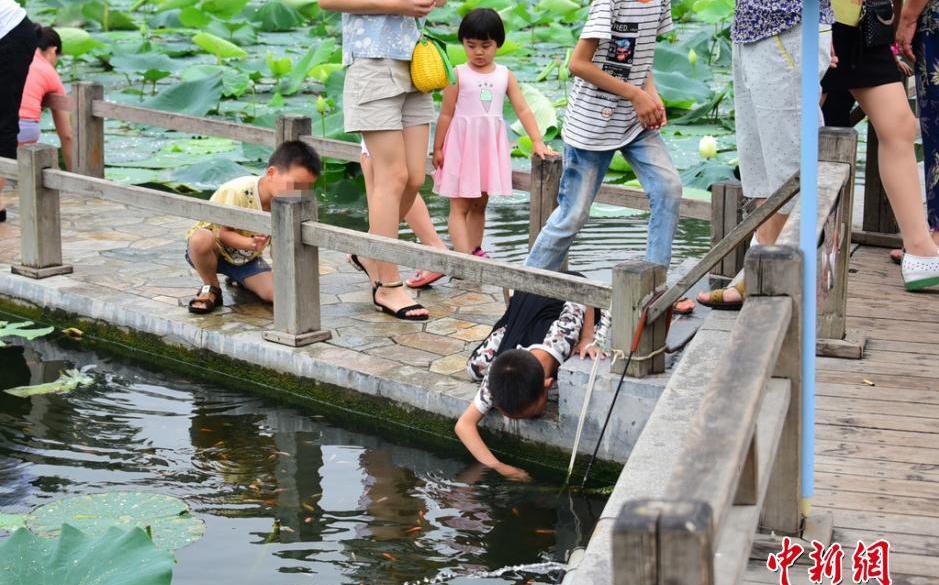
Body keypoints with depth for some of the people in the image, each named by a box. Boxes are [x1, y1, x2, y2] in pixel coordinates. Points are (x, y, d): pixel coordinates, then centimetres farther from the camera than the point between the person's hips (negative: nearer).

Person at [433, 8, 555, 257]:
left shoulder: (505, 76, 4)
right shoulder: (458, 75, -6)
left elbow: (523, 110, 3)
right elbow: (446, 114, -3)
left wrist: (537, 141, -6)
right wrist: (437, 148, -3)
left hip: (491, 147, 4)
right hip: (462, 146, -4)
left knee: (479, 206, 13)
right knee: (459, 207, -4)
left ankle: (474, 253, 21)